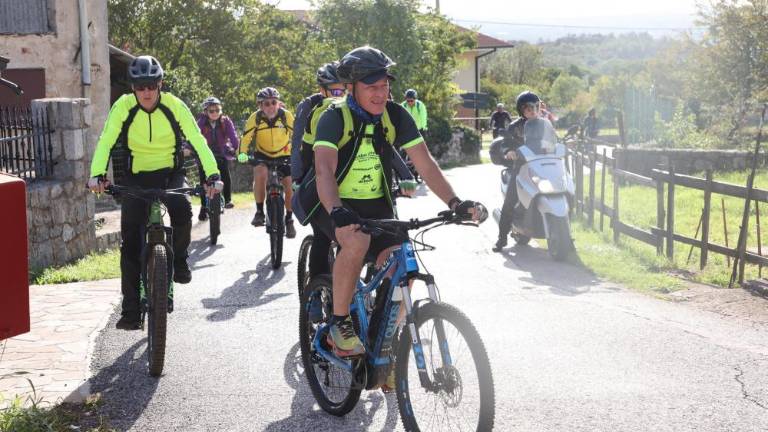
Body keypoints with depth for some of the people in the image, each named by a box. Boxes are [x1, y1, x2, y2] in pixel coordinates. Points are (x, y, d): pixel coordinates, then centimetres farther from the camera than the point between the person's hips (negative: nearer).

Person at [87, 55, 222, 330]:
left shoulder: (174, 106, -13)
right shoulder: (123, 107, -13)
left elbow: (197, 141, -17)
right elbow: (106, 142, -19)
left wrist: (213, 175, -30)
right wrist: (97, 174, -36)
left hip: (170, 174, -1)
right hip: (136, 177, 1)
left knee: (182, 210, -33)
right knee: (130, 242, -7)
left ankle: (178, 258, -3)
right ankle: (131, 310, -1)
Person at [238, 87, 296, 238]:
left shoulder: (286, 115, -20)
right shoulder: (255, 118, -20)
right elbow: (246, 137, -19)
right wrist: (242, 153, -35)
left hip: (283, 155, 1)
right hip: (262, 155, -1)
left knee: (289, 186, -5)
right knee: (260, 173, -30)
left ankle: (289, 220, 17)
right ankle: (259, 212, -16)